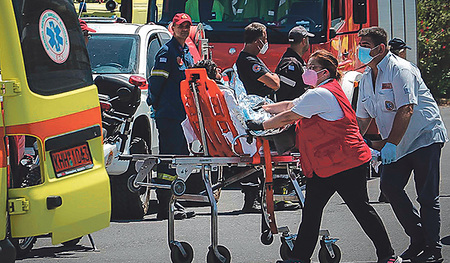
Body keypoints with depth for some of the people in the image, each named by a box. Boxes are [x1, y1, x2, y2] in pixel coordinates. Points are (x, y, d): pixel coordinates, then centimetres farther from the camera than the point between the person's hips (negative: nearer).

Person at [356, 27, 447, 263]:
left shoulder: (400, 70, -17)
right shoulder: (367, 78, 9)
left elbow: (406, 110, -25)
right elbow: (362, 119, 15)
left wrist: (390, 144, -28)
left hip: (425, 137, -8)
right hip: (398, 144, 8)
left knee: (427, 195, -8)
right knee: (389, 186, -3)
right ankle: (418, 239, 9)